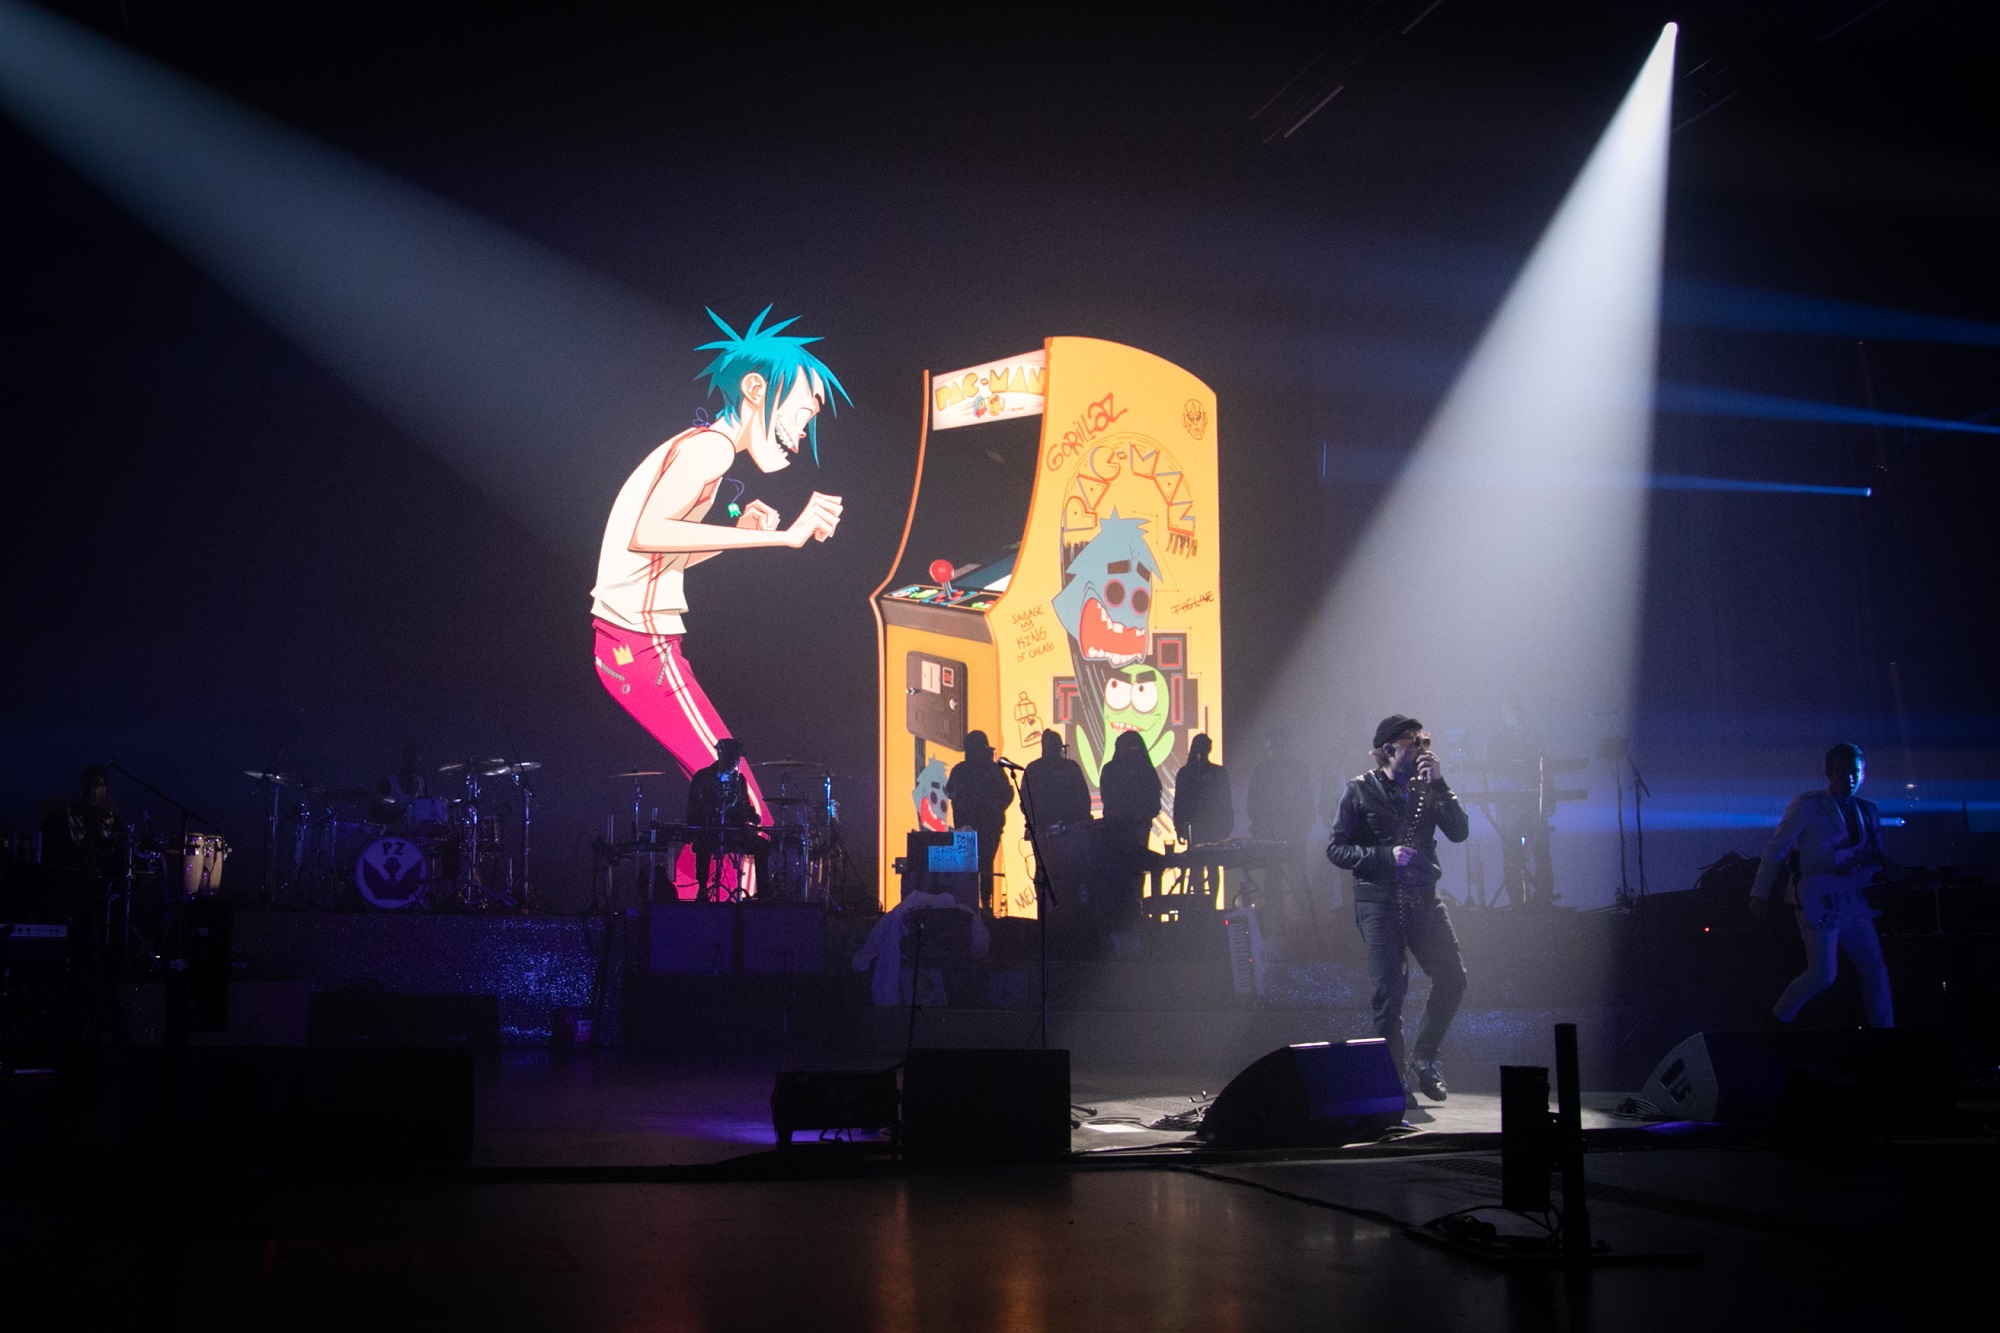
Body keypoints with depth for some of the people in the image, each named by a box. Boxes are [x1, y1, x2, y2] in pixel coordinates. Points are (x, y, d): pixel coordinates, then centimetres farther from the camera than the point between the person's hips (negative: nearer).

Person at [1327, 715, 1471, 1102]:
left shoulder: (1426, 788, 10)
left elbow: (1459, 832, -1)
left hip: (1423, 896, 4)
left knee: (1452, 978, -3)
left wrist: (1439, 784, -9)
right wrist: (1386, 855, -15)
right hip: (1379, 900, -4)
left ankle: (1424, 1058, 16)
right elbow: (1336, 848, -4)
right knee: (1389, 990, -5)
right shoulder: (1361, 791, 0)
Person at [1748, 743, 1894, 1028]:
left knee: (1876, 972, 1)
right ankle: (1778, 1019, 13)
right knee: (1823, 975, -8)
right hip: (1820, 903, -6)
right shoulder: (1808, 804, -4)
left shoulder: (1867, 811, 13)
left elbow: (1876, 858, 17)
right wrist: (1761, 893, -6)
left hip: (1854, 905, 6)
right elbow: (1776, 847, -3)